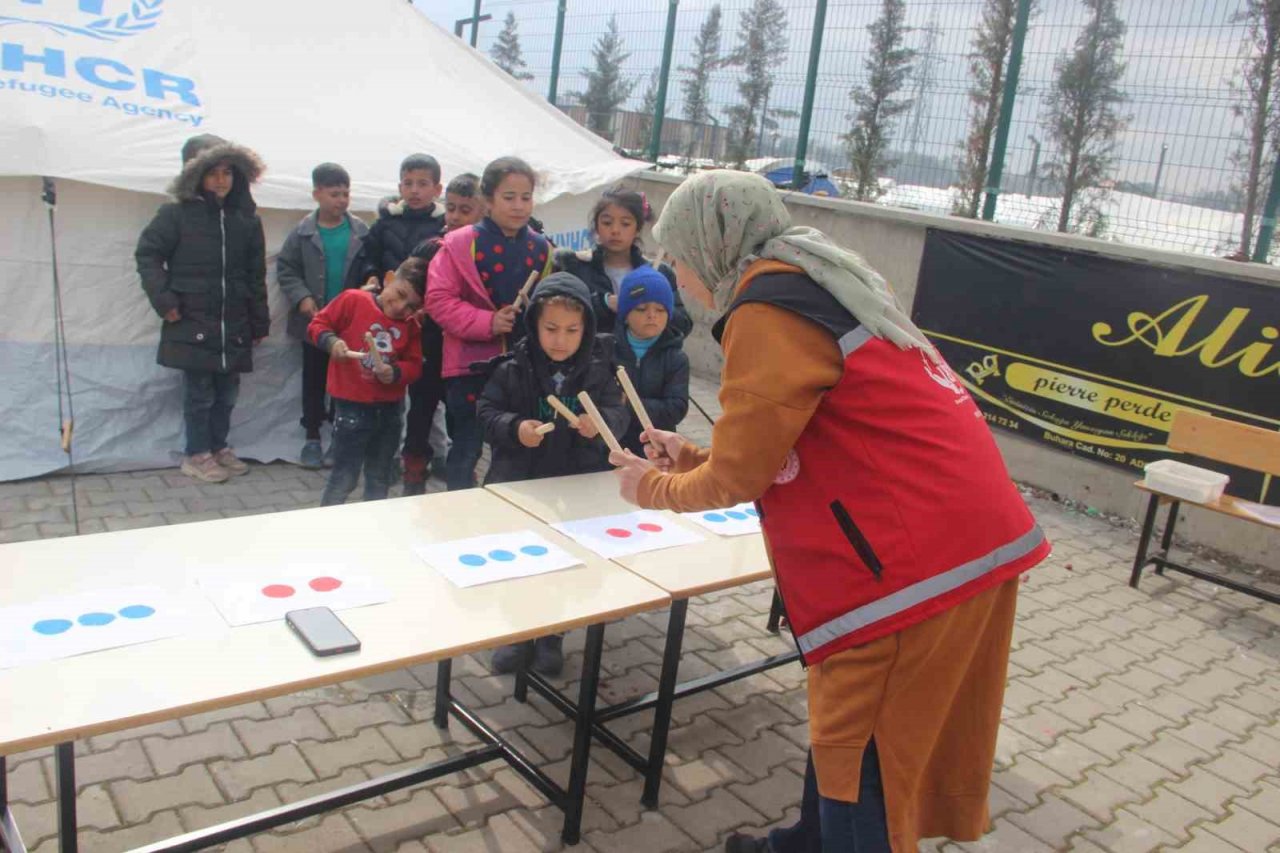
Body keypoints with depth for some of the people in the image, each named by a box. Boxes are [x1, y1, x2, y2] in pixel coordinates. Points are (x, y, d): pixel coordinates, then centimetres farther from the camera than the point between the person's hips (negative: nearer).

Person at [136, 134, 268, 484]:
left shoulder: (247, 219, 6)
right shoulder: (176, 214, -4)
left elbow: (256, 276, 10)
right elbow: (147, 254, 0)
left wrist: (259, 323, 11)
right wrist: (164, 300, -9)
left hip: (234, 326, 4)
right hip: (192, 324, -3)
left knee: (226, 393, 12)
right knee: (199, 394, 2)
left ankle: (219, 447, 29)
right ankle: (196, 455, 17)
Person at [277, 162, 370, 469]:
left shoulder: (361, 232, -2)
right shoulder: (303, 232, -4)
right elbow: (285, 269, 0)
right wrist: (301, 297, -13)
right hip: (315, 321, 0)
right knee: (314, 379, 10)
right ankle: (312, 437, 21)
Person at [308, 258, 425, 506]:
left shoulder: (410, 326, 4)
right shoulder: (353, 300, -9)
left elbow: (413, 363, 4)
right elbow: (318, 325, -4)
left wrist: (396, 372, -17)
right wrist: (331, 341, -24)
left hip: (390, 409, 5)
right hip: (352, 405, -5)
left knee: (380, 479, 16)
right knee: (344, 476, -1)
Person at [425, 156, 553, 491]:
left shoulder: (541, 249, 6)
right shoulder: (460, 244, -6)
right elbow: (438, 299, -11)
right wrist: (487, 322, -20)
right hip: (472, 363, -3)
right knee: (466, 450, 6)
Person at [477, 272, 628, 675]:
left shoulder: (599, 368, -5)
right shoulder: (513, 367, -8)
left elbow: (619, 413, -2)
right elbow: (487, 412, -4)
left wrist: (601, 423, -24)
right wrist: (514, 428, -23)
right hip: (520, 482, -1)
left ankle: (551, 634, 32)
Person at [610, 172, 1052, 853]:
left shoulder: (766, 310, -14)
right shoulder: (817, 285, 16)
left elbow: (738, 476, -10)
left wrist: (653, 487, 8)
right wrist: (690, 458, 21)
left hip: (919, 558, -10)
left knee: (860, 750, 4)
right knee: (843, 723, 22)